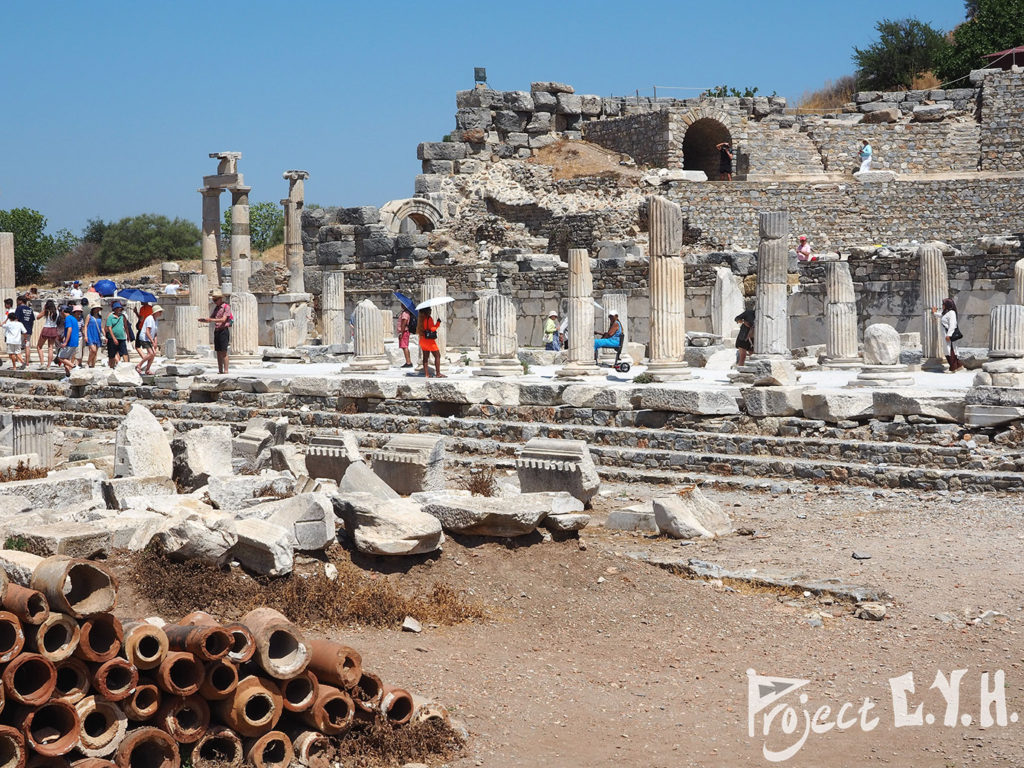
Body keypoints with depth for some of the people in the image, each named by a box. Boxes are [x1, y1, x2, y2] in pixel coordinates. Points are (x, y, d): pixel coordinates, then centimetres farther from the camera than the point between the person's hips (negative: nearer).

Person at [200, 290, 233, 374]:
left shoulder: (226, 307, -7)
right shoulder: (216, 308, 17)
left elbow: (223, 319, -17)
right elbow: (211, 318, 21)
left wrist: (211, 320, -26)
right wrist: (203, 320, 0)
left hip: (224, 330, -7)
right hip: (216, 331, 7)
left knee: (223, 351, -9)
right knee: (218, 351, 6)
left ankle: (226, 370, -9)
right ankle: (220, 370, 8)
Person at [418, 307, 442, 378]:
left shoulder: (420, 319, 9)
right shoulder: (429, 319, -15)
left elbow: (418, 330, 13)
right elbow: (432, 329, -21)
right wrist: (438, 323, -10)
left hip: (422, 340, 8)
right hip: (429, 340, -8)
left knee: (425, 357, 9)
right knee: (437, 356, -1)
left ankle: (426, 374, 8)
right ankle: (438, 373, -5)